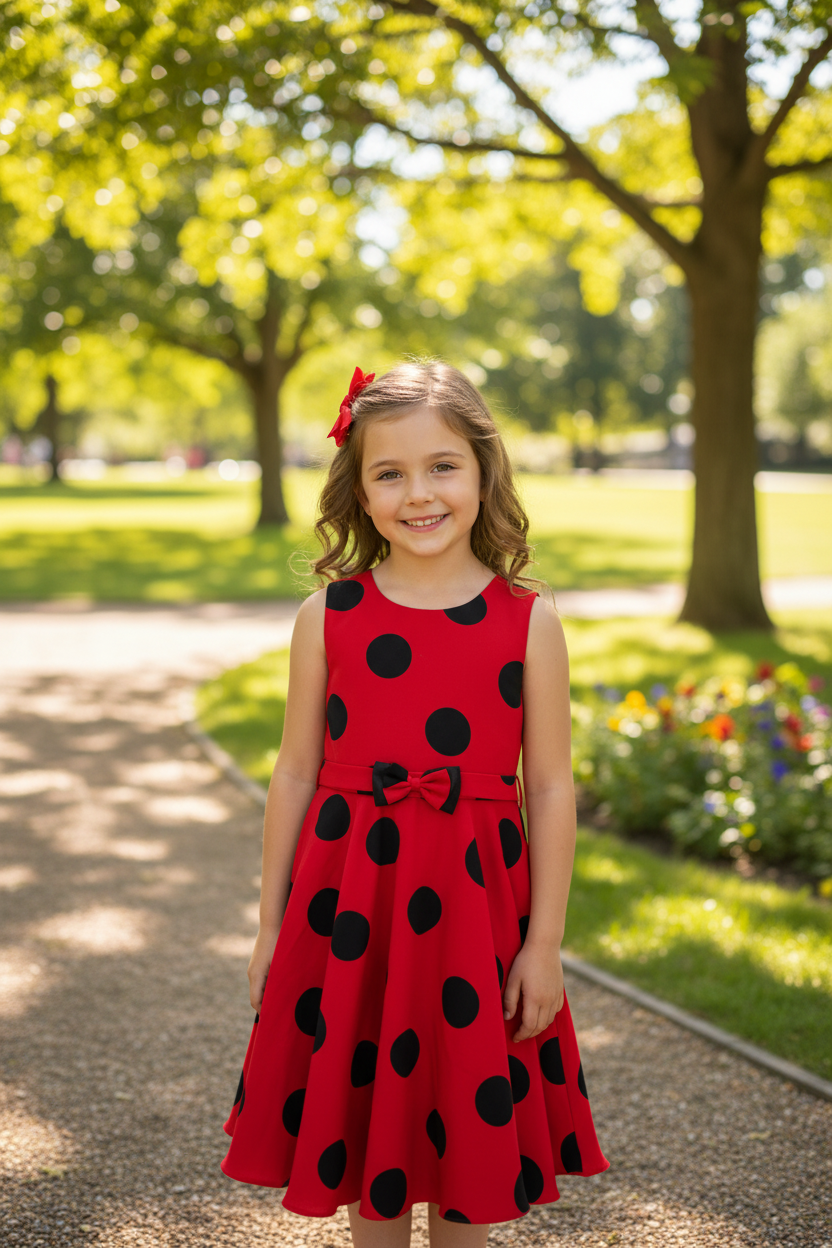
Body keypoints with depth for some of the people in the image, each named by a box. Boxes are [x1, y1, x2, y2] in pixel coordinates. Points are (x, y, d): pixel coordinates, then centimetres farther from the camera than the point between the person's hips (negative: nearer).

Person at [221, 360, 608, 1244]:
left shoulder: (527, 621, -5)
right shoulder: (328, 616, -2)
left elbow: (550, 788, -2)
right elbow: (296, 774, 4)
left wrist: (544, 942, -2)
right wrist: (272, 926, 6)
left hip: (473, 904, -1)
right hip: (350, 903, 1)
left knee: (468, 1128, 11)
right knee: (362, 1120, 13)